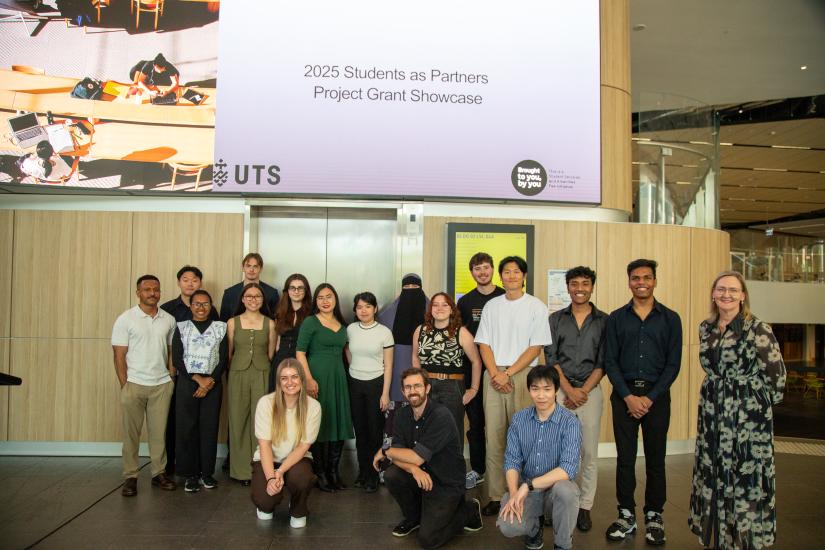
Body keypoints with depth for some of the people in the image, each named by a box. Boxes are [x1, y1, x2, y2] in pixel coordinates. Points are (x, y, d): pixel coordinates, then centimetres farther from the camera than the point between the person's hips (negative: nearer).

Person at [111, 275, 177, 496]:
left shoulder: (169, 320, 5)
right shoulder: (125, 319, -4)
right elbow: (119, 356, -5)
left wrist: (171, 378, 4)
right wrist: (124, 386, -8)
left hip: (162, 384, 2)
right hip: (134, 384, -2)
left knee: (159, 431, 7)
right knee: (131, 433, 5)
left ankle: (159, 473, 17)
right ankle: (130, 477, 14)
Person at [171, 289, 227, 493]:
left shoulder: (220, 327, 7)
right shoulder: (181, 327, 6)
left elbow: (224, 359, 2)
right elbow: (176, 360, -1)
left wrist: (210, 381, -9)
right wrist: (198, 379, -10)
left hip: (212, 384, 0)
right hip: (186, 383, 0)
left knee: (209, 427, 1)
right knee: (186, 428, 0)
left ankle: (207, 472, 12)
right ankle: (190, 474, 10)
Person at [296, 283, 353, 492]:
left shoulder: (341, 324, 13)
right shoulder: (310, 322, -4)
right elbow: (300, 352, -10)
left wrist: (346, 375, 9)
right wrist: (309, 379, -18)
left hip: (338, 378, 6)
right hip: (317, 377, -6)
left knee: (339, 424, 8)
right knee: (318, 425, 0)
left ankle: (333, 471, 20)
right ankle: (320, 473, 11)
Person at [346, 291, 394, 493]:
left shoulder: (384, 332, -6)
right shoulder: (350, 329, 2)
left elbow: (388, 366, -5)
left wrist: (385, 393, -9)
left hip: (376, 384, -3)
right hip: (354, 384, 3)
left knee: (375, 431, 1)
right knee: (360, 430, 9)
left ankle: (374, 476, 13)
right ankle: (363, 472, 22)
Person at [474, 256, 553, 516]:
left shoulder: (536, 307, 2)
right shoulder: (491, 306, 12)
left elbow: (535, 347, -3)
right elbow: (484, 344, 9)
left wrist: (508, 373, -10)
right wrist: (495, 374, -6)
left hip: (522, 375, -3)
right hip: (493, 375, 3)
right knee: (494, 438, 3)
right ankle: (495, 496, 10)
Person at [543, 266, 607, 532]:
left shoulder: (604, 321, 4)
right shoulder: (556, 319, 7)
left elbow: (603, 362, 1)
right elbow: (551, 358, 1)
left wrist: (584, 391, -9)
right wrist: (569, 390, -8)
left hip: (590, 390, 0)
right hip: (560, 390, 1)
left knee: (589, 452, 2)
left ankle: (585, 507, 13)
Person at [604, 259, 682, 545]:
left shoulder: (670, 319, 3)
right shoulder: (616, 318, 4)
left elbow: (673, 364, -1)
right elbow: (610, 361, 1)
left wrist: (650, 398, -9)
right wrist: (629, 397, -10)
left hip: (657, 395, 0)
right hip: (623, 395, 1)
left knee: (655, 457, 6)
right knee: (625, 457, 5)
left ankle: (654, 515, 20)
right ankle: (626, 514, 17)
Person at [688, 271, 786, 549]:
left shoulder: (757, 329, -12)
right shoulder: (706, 328, 7)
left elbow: (775, 373, -6)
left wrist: (764, 402, 3)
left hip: (748, 414, -6)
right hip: (712, 411, 6)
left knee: (747, 474, 1)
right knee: (713, 473, 12)